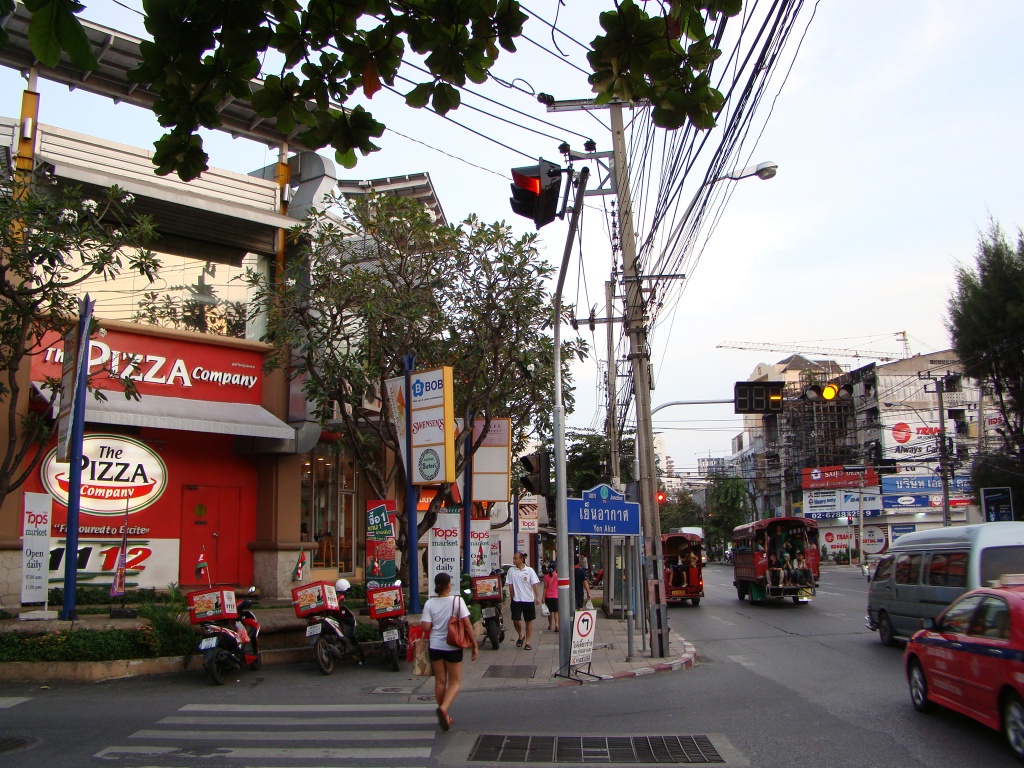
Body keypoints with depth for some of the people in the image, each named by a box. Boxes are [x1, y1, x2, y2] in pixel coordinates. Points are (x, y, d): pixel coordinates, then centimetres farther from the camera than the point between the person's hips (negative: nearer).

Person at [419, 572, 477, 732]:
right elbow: (467, 625, -13)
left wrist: (421, 622, 13)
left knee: (440, 681, 14)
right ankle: (443, 708, -16)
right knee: (455, 682, 8)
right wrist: (474, 645, -6)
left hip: (435, 646, 3)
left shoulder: (430, 604, -4)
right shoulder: (457, 600, -11)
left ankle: (444, 716, 21)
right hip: (452, 647, -3)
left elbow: (426, 627, -10)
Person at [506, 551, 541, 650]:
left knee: (528, 621, 5)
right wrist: (512, 597, 2)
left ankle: (527, 642, 16)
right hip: (516, 600, 1)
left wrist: (537, 597, -10)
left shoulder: (529, 570, -3)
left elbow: (535, 584, -4)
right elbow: (510, 585, 5)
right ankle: (521, 635, 22)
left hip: (528, 599, -1)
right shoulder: (511, 570, 1)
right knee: (516, 620, -7)